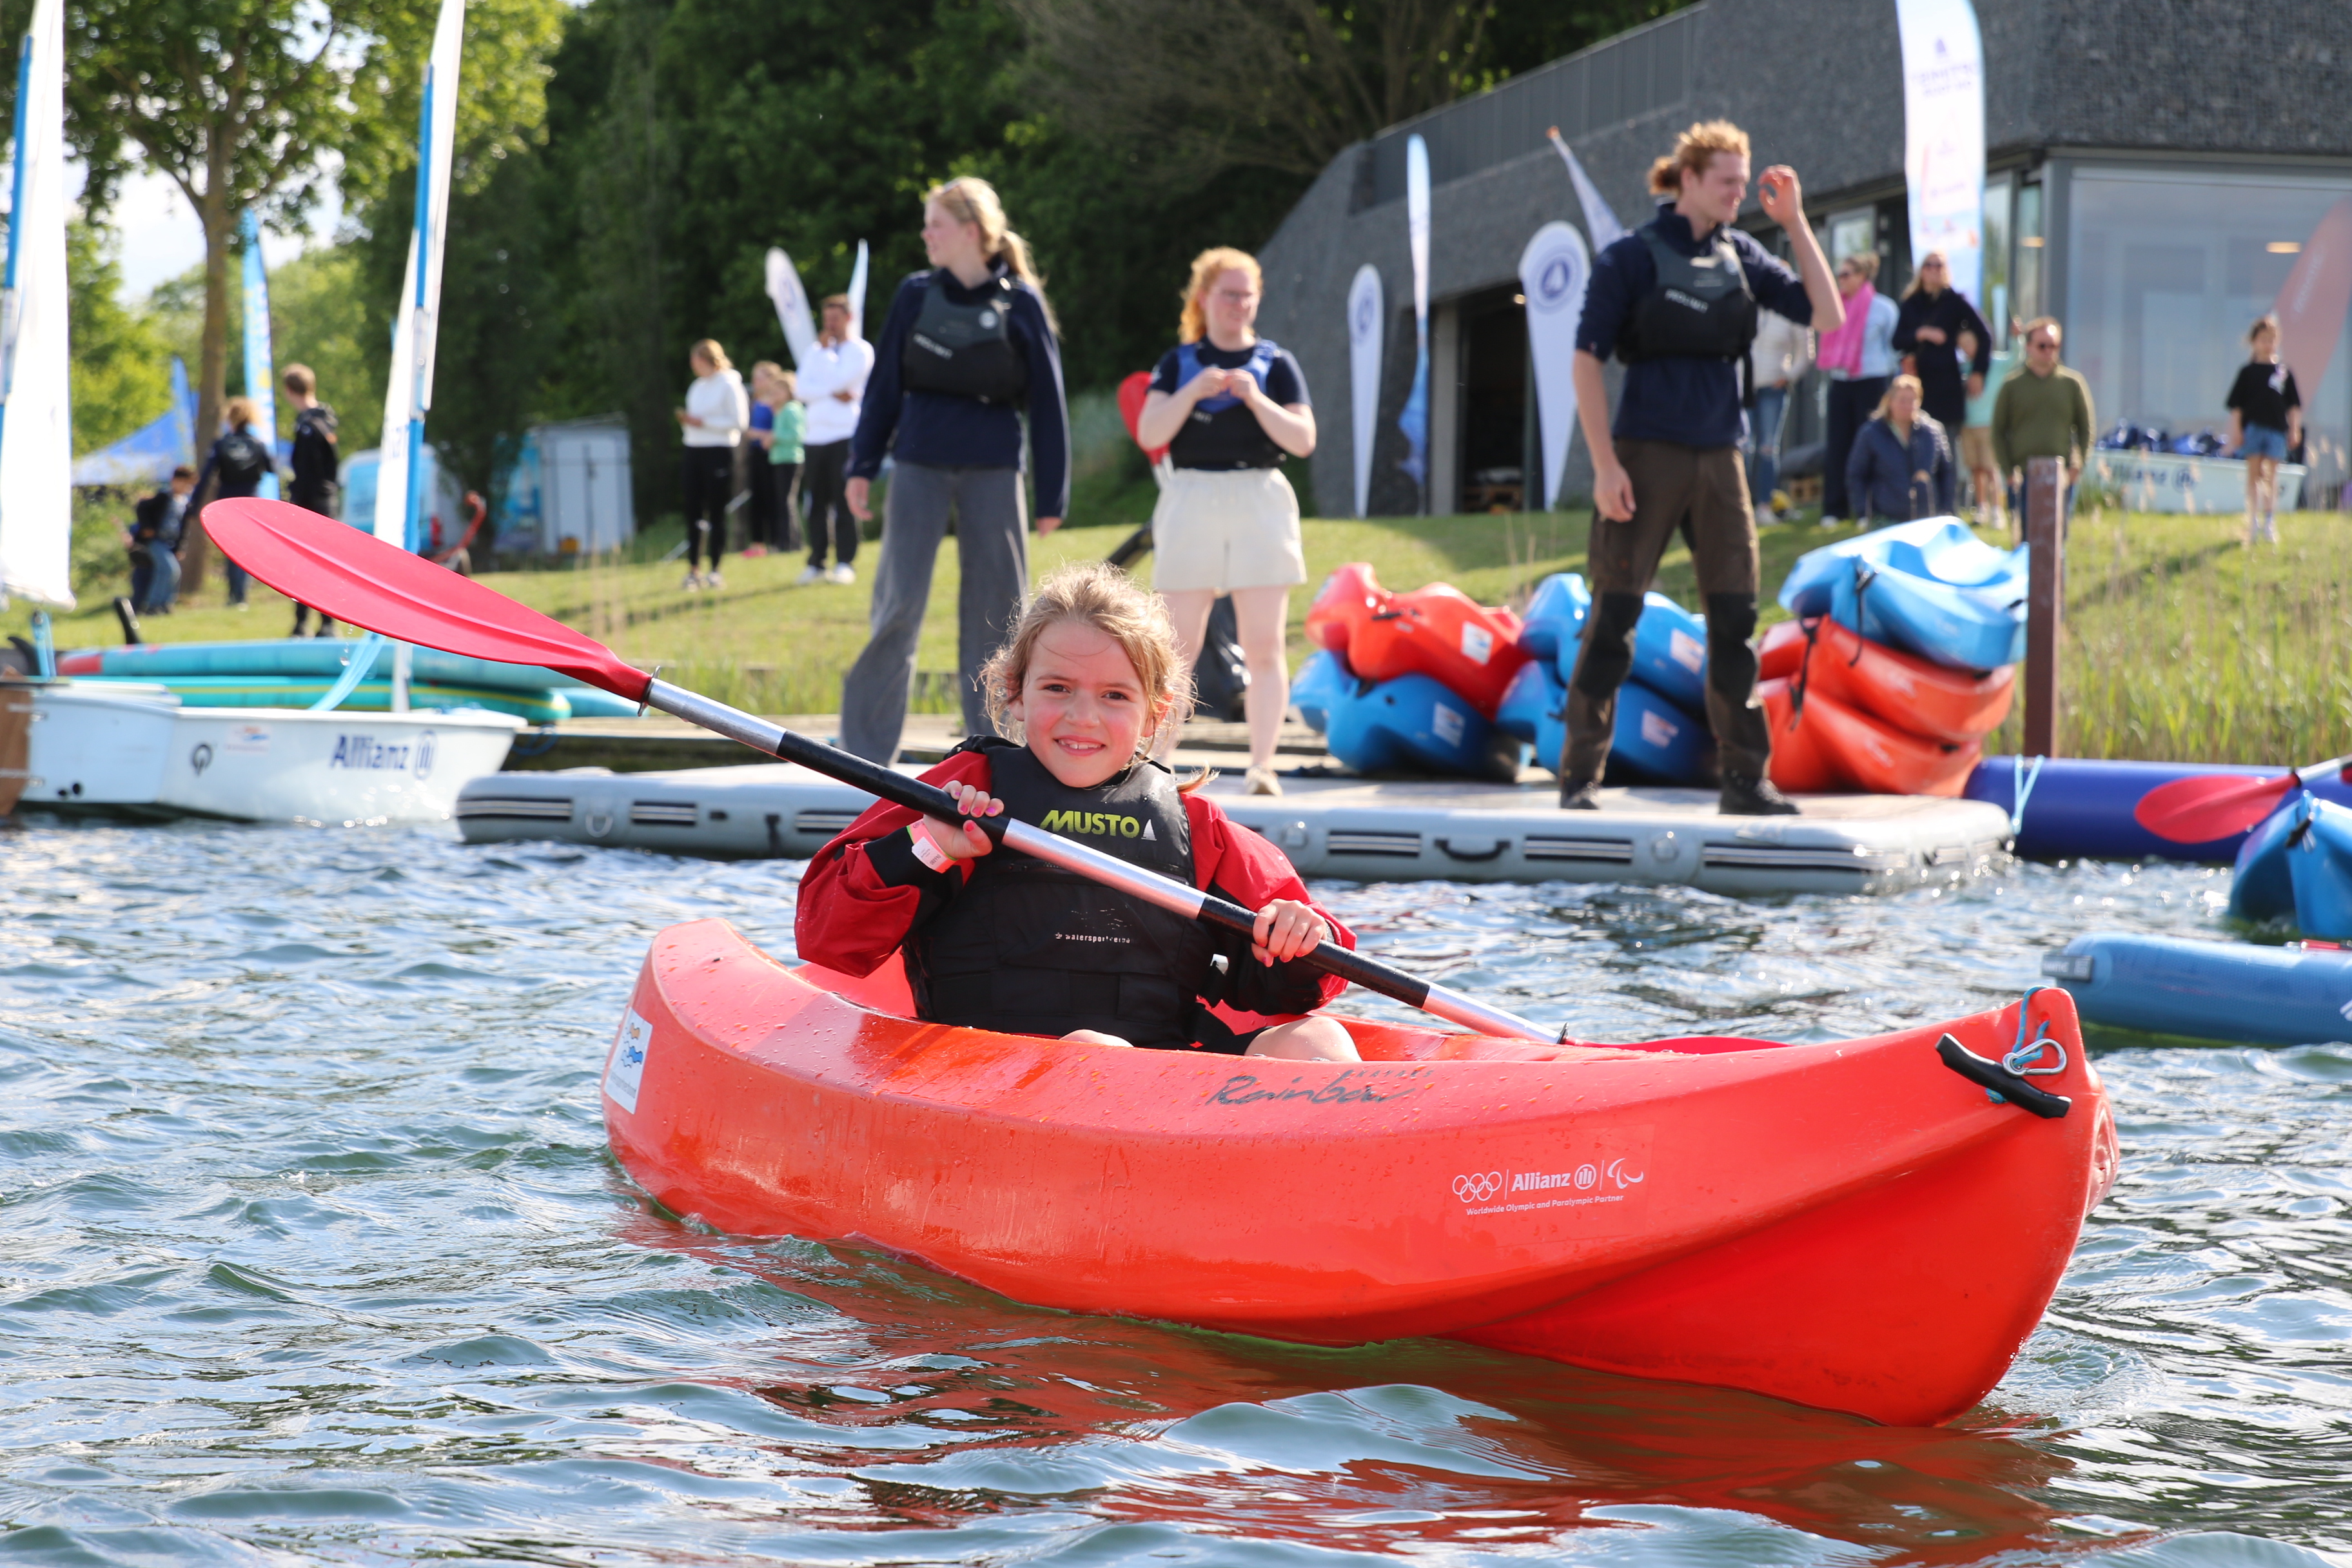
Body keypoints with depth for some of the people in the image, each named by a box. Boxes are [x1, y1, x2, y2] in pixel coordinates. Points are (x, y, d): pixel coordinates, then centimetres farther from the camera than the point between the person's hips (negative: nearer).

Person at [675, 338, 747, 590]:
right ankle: (694, 569, 5)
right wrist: (686, 420, 0)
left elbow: (739, 421, -11)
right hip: (694, 451, 7)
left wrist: (703, 422, -15)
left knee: (717, 513, -2)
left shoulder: (729, 385, -5)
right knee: (693, 511, 2)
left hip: (719, 453, -7)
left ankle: (715, 571, 3)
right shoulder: (697, 387, 17)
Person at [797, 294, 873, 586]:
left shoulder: (861, 350, 1)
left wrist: (827, 350, 0)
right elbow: (804, 389, 4)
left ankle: (845, 562, -4)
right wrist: (834, 393, -11)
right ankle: (816, 564, 9)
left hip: (845, 436, -5)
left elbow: (837, 379, -12)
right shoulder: (817, 351, 18)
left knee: (843, 503, -7)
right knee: (815, 505, 5)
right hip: (814, 438, 5)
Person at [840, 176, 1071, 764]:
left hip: (992, 473, 0)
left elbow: (1047, 401, 3)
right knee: (899, 604, -4)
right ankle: (866, 750, 2)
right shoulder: (915, 295, 5)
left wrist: (1052, 496, 1)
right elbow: (884, 384, 9)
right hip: (920, 466, 0)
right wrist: (862, 467, 3)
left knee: (996, 608, 3)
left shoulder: (1020, 304, 1)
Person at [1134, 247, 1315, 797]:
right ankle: (1155, 762, 7)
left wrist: (1256, 398, -12)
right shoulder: (1179, 363, 10)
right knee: (1179, 646, 2)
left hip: (1261, 501, 0)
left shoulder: (1276, 363, 9)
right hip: (1191, 503, 0)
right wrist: (1194, 389, -14)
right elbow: (1150, 433, -1)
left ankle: (1262, 765, -9)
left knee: (1264, 646, -7)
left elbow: (1303, 440, 0)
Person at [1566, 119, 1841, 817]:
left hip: (1719, 458, 5)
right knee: (1615, 615, -3)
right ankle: (1581, 775, 2)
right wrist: (1605, 464, -14)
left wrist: (1796, 223, 0)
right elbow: (1587, 360, -8)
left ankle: (1745, 778, 11)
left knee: (1735, 617, 5)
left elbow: (1826, 314, 6)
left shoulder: (1739, 255, 11)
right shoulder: (1632, 256, -4)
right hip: (1648, 456, -5)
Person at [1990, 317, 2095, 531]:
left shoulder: (2072, 383, 7)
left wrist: (2078, 464, -4)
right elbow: (1998, 432, 5)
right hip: (2023, 478, 0)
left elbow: (2087, 428, 9)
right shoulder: (2012, 386, 5)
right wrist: (2007, 471, -4)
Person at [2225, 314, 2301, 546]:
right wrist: (2236, 430, -4)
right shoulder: (2247, 372, 3)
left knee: (2271, 477, 3)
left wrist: (2295, 430, 4)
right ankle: (2254, 523, 5)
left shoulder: (2284, 372, 7)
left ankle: (2269, 522, 9)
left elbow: (2294, 405, 10)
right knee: (2254, 474, 0)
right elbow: (2236, 405, 2)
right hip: (2252, 428, -1)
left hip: (2276, 429, 1)